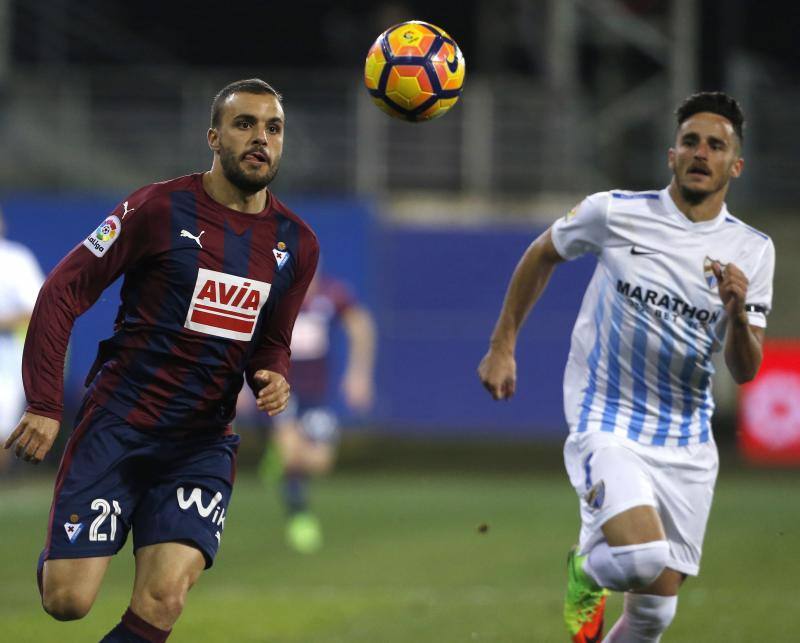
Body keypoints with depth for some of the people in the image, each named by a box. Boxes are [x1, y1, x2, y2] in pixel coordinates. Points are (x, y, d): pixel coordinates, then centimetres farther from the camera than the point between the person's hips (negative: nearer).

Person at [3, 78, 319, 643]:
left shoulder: (296, 244, 8)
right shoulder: (160, 209, -7)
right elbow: (63, 291, -6)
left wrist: (273, 378, -3)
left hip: (204, 443, 3)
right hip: (118, 426, -3)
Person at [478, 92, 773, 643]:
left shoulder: (752, 251, 0)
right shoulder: (616, 213, -7)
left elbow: (746, 371, -1)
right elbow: (542, 255, 12)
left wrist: (738, 312, -21)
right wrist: (503, 345, 12)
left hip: (687, 446, 4)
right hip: (607, 427, -4)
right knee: (645, 560, -27)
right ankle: (586, 570, 8)